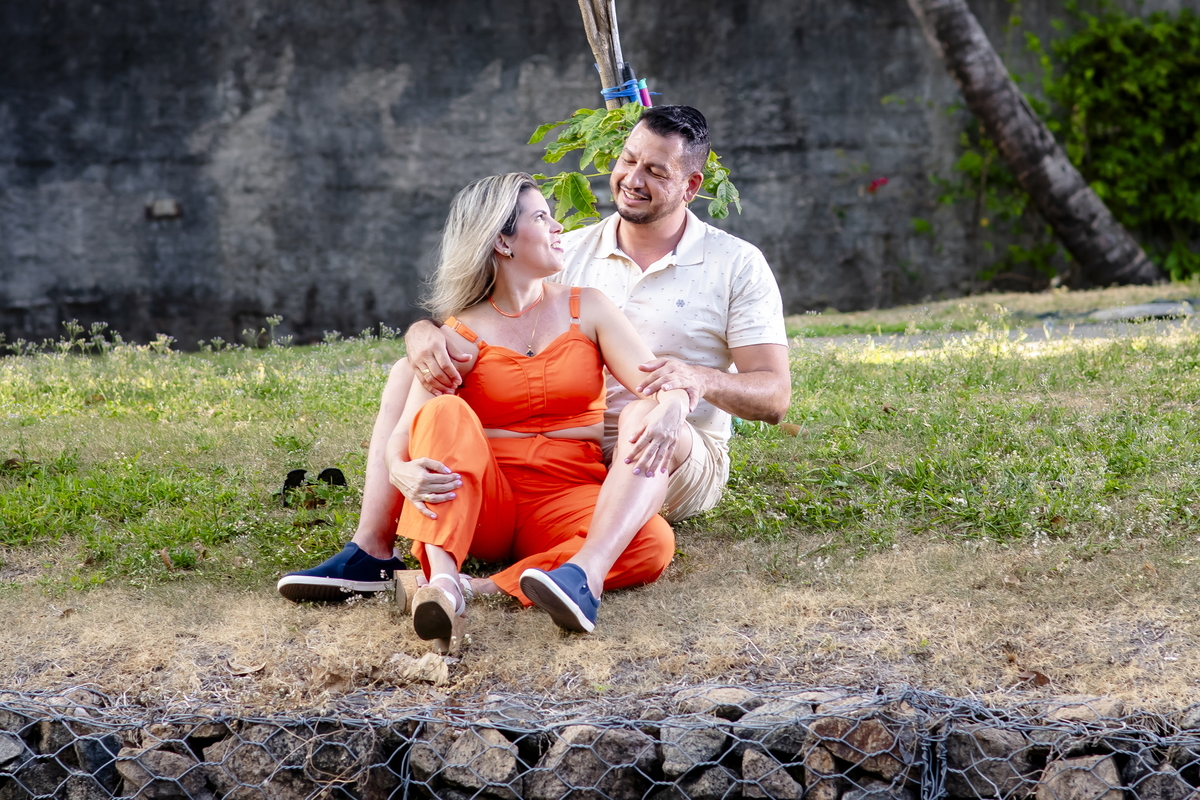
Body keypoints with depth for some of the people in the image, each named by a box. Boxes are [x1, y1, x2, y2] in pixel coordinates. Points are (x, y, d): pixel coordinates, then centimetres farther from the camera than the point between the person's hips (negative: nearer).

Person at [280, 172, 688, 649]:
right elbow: (401, 435, -10)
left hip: (566, 498, 1)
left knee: (653, 542, -29)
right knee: (446, 412, -30)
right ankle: (442, 580, -50)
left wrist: (669, 412, -29)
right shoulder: (462, 336, 2)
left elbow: (661, 385, -2)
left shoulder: (587, 310, 9)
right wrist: (404, 473, -35)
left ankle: (485, 589, -38)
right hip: (480, 505, -1)